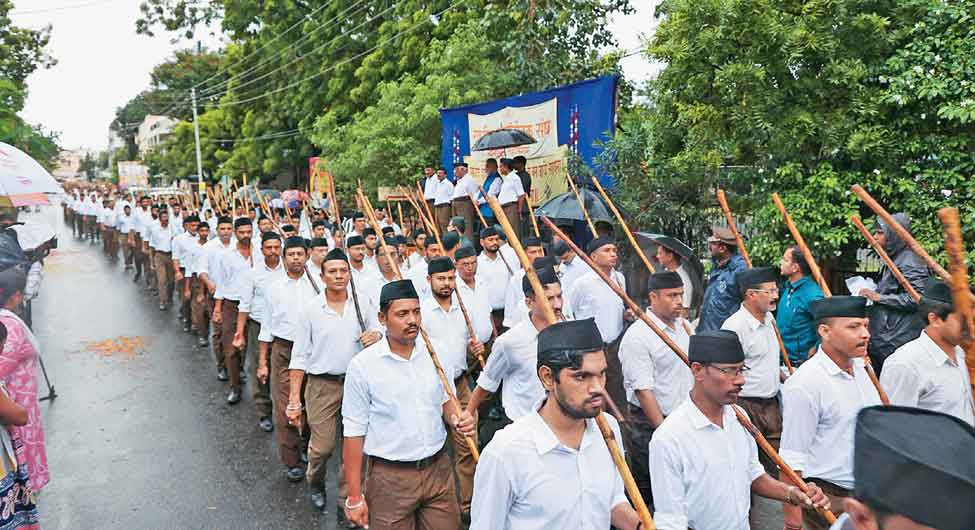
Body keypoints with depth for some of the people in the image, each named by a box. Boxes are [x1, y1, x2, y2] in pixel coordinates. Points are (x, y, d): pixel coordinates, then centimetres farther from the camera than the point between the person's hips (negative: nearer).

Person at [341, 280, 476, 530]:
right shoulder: (363, 365, -12)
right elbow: (354, 432, -9)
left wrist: (456, 419, -10)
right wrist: (355, 497, -8)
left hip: (438, 469, 4)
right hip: (390, 478, -3)